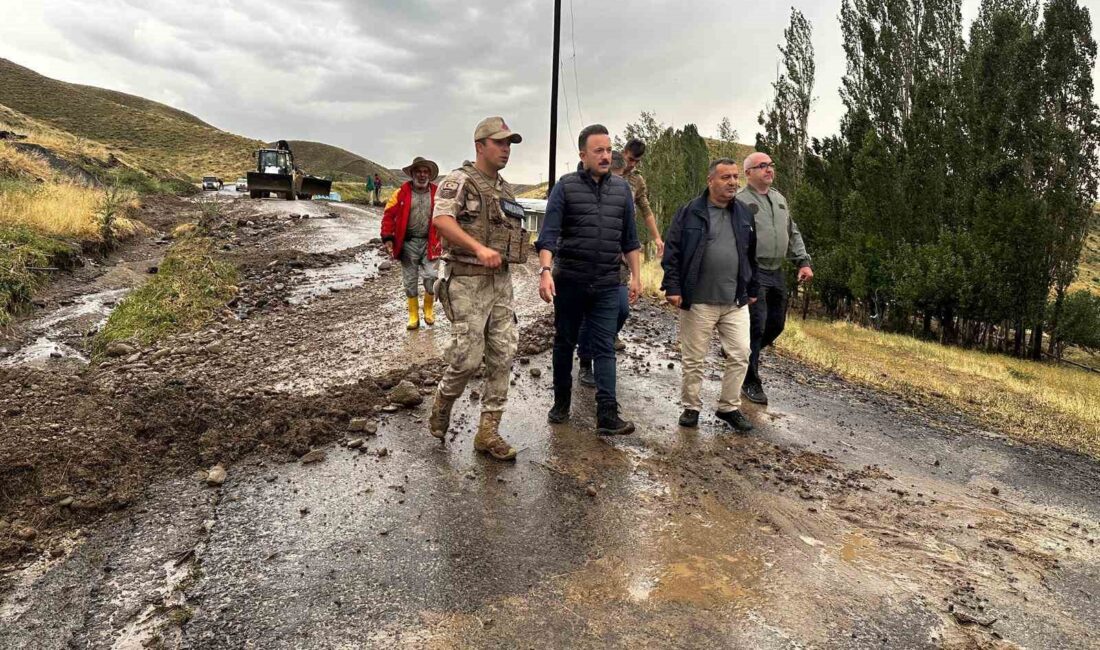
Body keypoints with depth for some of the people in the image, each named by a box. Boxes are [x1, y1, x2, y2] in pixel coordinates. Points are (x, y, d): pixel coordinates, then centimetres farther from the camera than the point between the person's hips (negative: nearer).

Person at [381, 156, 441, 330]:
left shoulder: (437, 193, 4)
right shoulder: (402, 192, -1)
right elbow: (389, 215, -1)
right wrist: (388, 238, -7)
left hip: (429, 242, 0)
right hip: (407, 243, 0)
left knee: (430, 278, -6)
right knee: (410, 281, 8)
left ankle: (429, 309, 20)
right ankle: (413, 316, 20)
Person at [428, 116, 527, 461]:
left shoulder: (505, 189, 17)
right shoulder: (459, 180, -6)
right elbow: (441, 219, -22)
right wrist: (479, 249, -31)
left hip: (501, 281, 7)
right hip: (467, 281, -7)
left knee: (503, 356, 3)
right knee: (467, 357, -7)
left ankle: (488, 431, 11)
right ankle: (442, 402, 23)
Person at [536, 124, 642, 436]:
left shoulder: (622, 188, 8)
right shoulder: (566, 186, -3)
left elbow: (630, 239, 12)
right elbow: (548, 234, -10)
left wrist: (636, 276, 9)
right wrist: (546, 271, -23)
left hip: (607, 284, 2)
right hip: (569, 281, -1)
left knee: (605, 348, -1)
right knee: (564, 343, 12)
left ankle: (607, 415, -2)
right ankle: (561, 404, 28)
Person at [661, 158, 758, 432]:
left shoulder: (744, 214, 10)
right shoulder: (690, 212, -4)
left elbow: (752, 255, 17)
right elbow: (672, 251, -5)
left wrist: (752, 290, 17)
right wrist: (672, 287, -11)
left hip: (736, 302, 4)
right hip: (698, 302, -4)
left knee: (740, 356, 4)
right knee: (693, 359, 6)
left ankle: (729, 407, 20)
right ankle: (691, 407, 22)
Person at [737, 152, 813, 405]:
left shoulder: (780, 199, 16)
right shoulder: (740, 201, -7)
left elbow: (793, 234, 21)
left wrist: (803, 261, 11)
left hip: (777, 272, 8)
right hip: (753, 273, -7)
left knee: (776, 324, 13)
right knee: (756, 326, -6)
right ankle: (750, 382, 7)